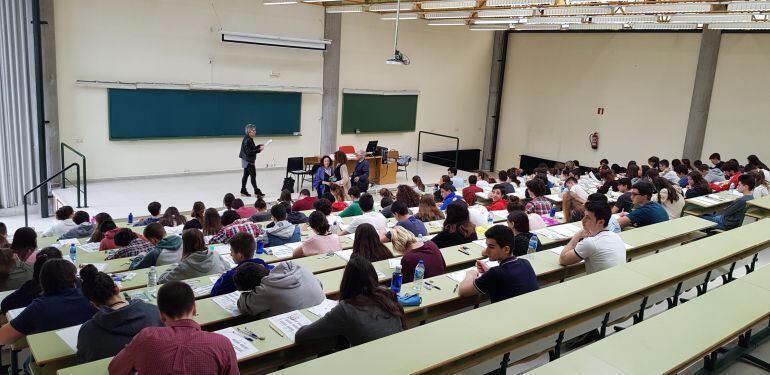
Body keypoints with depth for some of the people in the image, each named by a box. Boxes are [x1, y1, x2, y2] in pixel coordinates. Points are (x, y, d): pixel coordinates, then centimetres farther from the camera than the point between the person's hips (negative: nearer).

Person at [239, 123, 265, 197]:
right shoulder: (247, 140, -20)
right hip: (248, 161, -10)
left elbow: (252, 148, 15)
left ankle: (243, 191, 20)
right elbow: (248, 152, -24)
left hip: (247, 160, 10)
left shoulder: (249, 139, 10)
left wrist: (258, 146, 3)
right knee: (253, 175, -5)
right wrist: (258, 150, -25)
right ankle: (256, 191, 0)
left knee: (246, 175, 13)